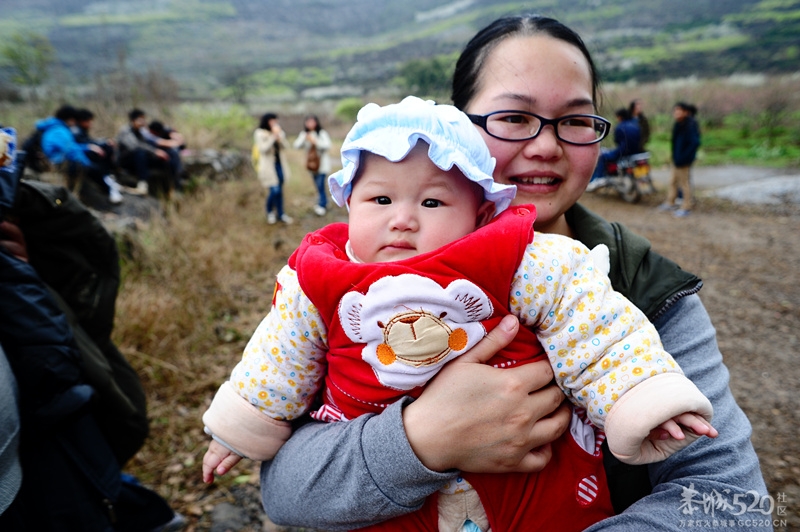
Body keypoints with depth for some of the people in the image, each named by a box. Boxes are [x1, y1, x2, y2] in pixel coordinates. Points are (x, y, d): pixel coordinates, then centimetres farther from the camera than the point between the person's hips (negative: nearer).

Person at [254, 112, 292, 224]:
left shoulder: (280, 132, 10)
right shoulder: (260, 133, -7)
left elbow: (285, 146, 1)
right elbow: (263, 149, -17)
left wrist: (279, 136, -15)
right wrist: (273, 136, -19)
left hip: (279, 165, 6)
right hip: (268, 166, -6)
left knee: (279, 190, 10)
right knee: (275, 190, -12)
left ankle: (280, 214, 21)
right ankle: (269, 210, 16)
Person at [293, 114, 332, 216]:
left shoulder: (322, 133, -7)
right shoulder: (304, 134, 5)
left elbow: (327, 145, -17)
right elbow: (297, 146, -4)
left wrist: (315, 141, -24)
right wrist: (304, 138, -20)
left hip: (322, 163, -5)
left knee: (320, 184, -12)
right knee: (318, 184, 12)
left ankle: (322, 205, -3)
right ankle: (324, 202, 27)